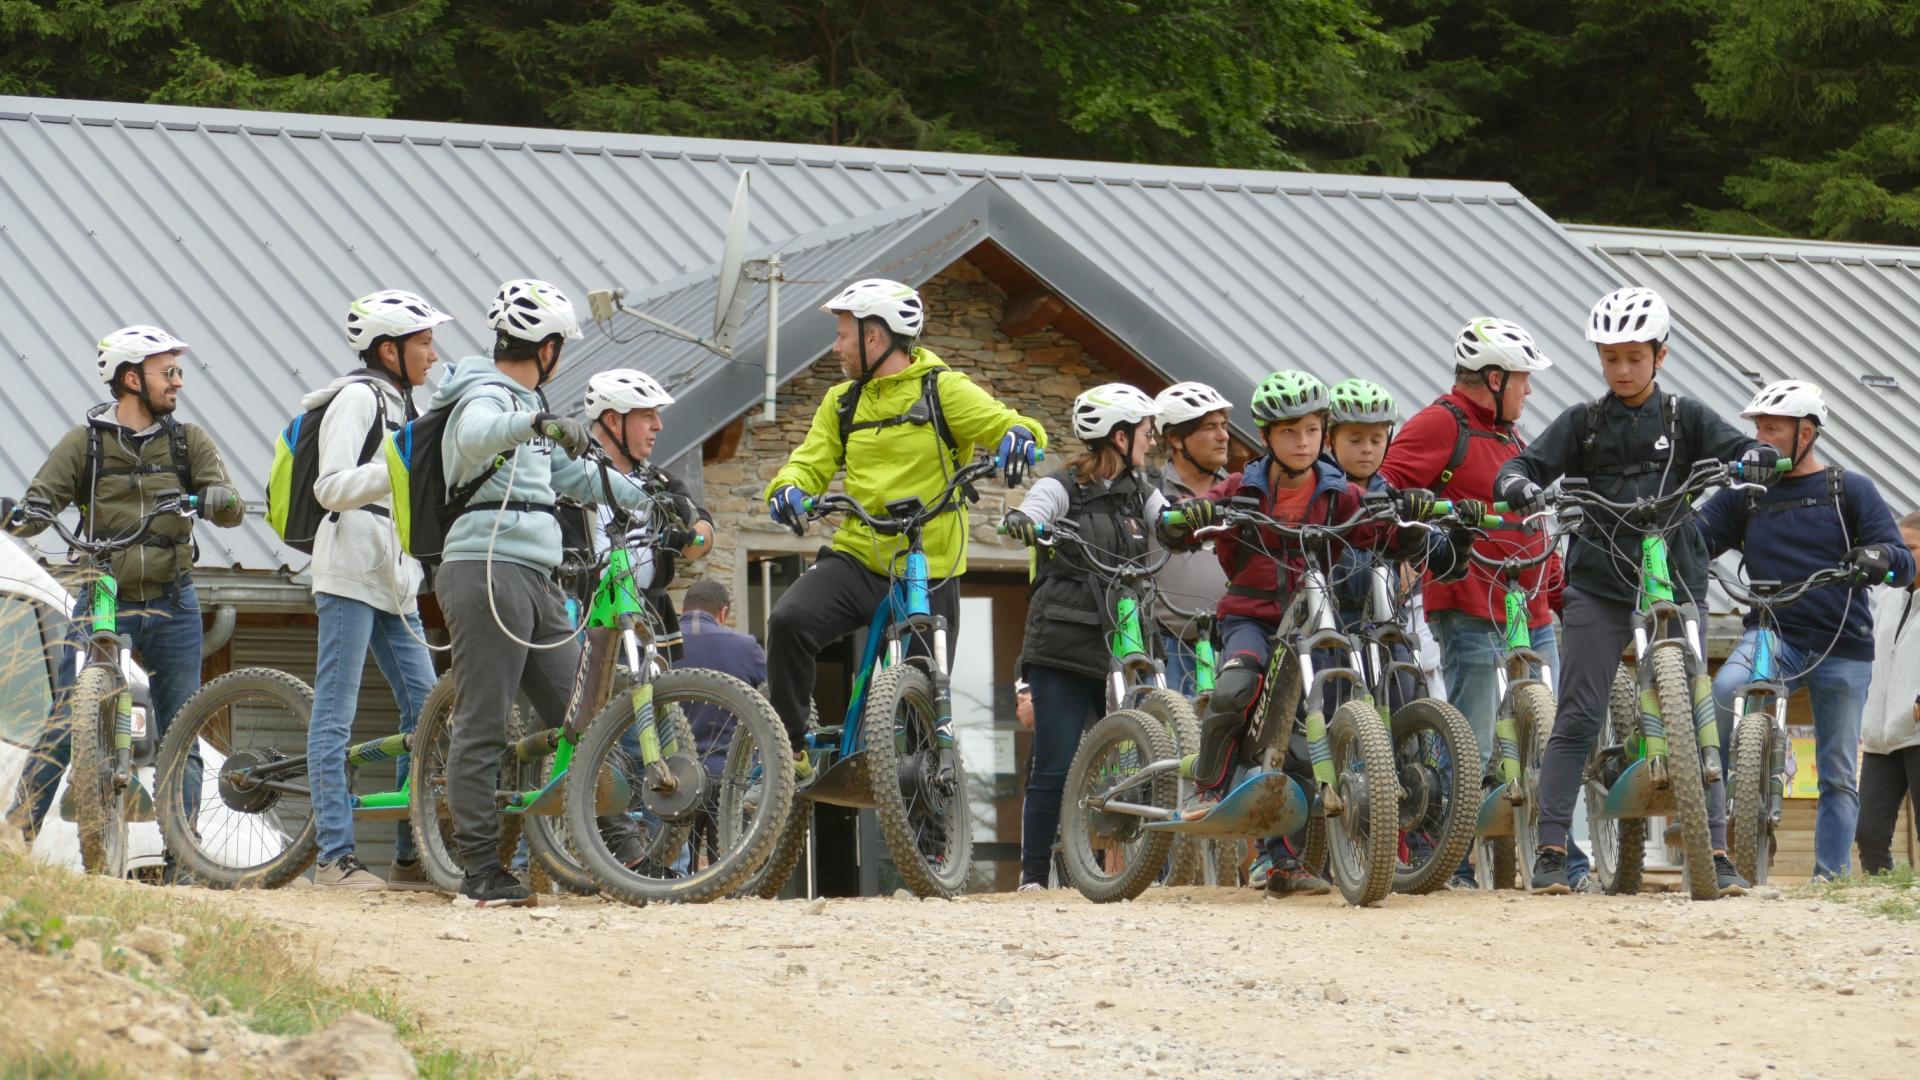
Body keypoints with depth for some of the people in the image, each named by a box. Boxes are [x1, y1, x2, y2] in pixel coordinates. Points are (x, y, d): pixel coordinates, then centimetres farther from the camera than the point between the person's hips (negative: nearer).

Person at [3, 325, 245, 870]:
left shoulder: (189, 441, 7)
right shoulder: (85, 442, 1)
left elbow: (230, 508, -5)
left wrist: (217, 500, -29)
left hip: (172, 606, 2)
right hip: (101, 601, -2)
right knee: (64, 728, -11)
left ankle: (183, 859, 11)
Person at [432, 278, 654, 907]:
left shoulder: (523, 405, 25)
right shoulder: (486, 399, -6)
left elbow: (574, 473, 35)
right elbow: (474, 434, -31)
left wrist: (653, 500, 33)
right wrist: (539, 422, -49)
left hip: (534, 583, 10)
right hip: (486, 572, -10)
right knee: (482, 728, -9)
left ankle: (623, 853, 10)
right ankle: (481, 873, -9)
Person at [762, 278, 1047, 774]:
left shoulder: (943, 390, -1)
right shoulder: (842, 402, 13)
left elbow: (1007, 424, -8)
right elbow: (812, 462, 9)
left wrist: (1018, 436, -32)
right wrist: (789, 488, -15)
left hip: (928, 574, -3)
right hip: (856, 560, 3)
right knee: (789, 620, -25)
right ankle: (788, 748, -13)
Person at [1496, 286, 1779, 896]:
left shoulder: (1683, 418, 8)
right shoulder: (1582, 424, 8)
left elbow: (1738, 450, -2)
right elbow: (1523, 467, -1)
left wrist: (1758, 458, -26)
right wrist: (1519, 488, -25)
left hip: (1674, 582, 0)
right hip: (1598, 587, 0)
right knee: (1578, 716, -6)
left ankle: (1716, 853, -1)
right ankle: (1550, 852, -4)